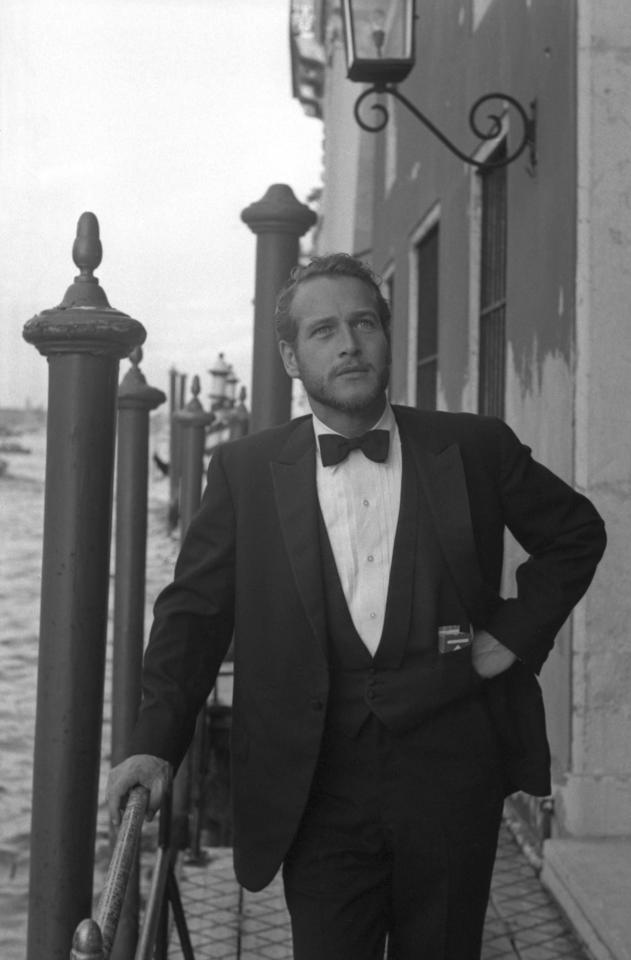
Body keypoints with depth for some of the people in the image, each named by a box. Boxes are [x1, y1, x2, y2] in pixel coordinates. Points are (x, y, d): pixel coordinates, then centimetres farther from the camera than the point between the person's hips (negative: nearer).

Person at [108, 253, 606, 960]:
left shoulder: (474, 448, 2)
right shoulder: (245, 471, 3)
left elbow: (577, 533, 16)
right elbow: (195, 608, 3)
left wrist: (517, 631, 3)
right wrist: (156, 742, -9)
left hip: (451, 772, 1)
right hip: (319, 786, 0)